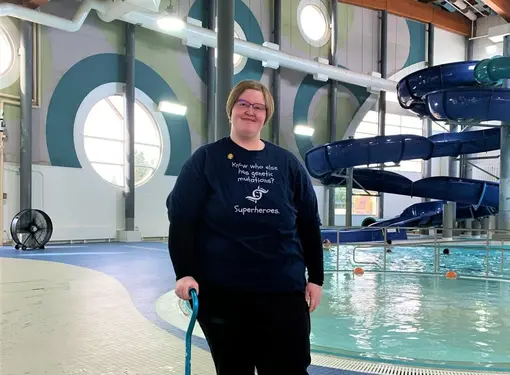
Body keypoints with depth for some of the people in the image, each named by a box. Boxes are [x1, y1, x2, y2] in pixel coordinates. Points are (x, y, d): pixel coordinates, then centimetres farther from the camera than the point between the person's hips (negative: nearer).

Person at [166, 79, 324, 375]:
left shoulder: (287, 163, 6)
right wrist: (184, 273, -12)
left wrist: (315, 278, 6)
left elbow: (310, 224, 8)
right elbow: (181, 219, -4)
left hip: (284, 289, 2)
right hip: (221, 290, -1)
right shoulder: (206, 159, 0)